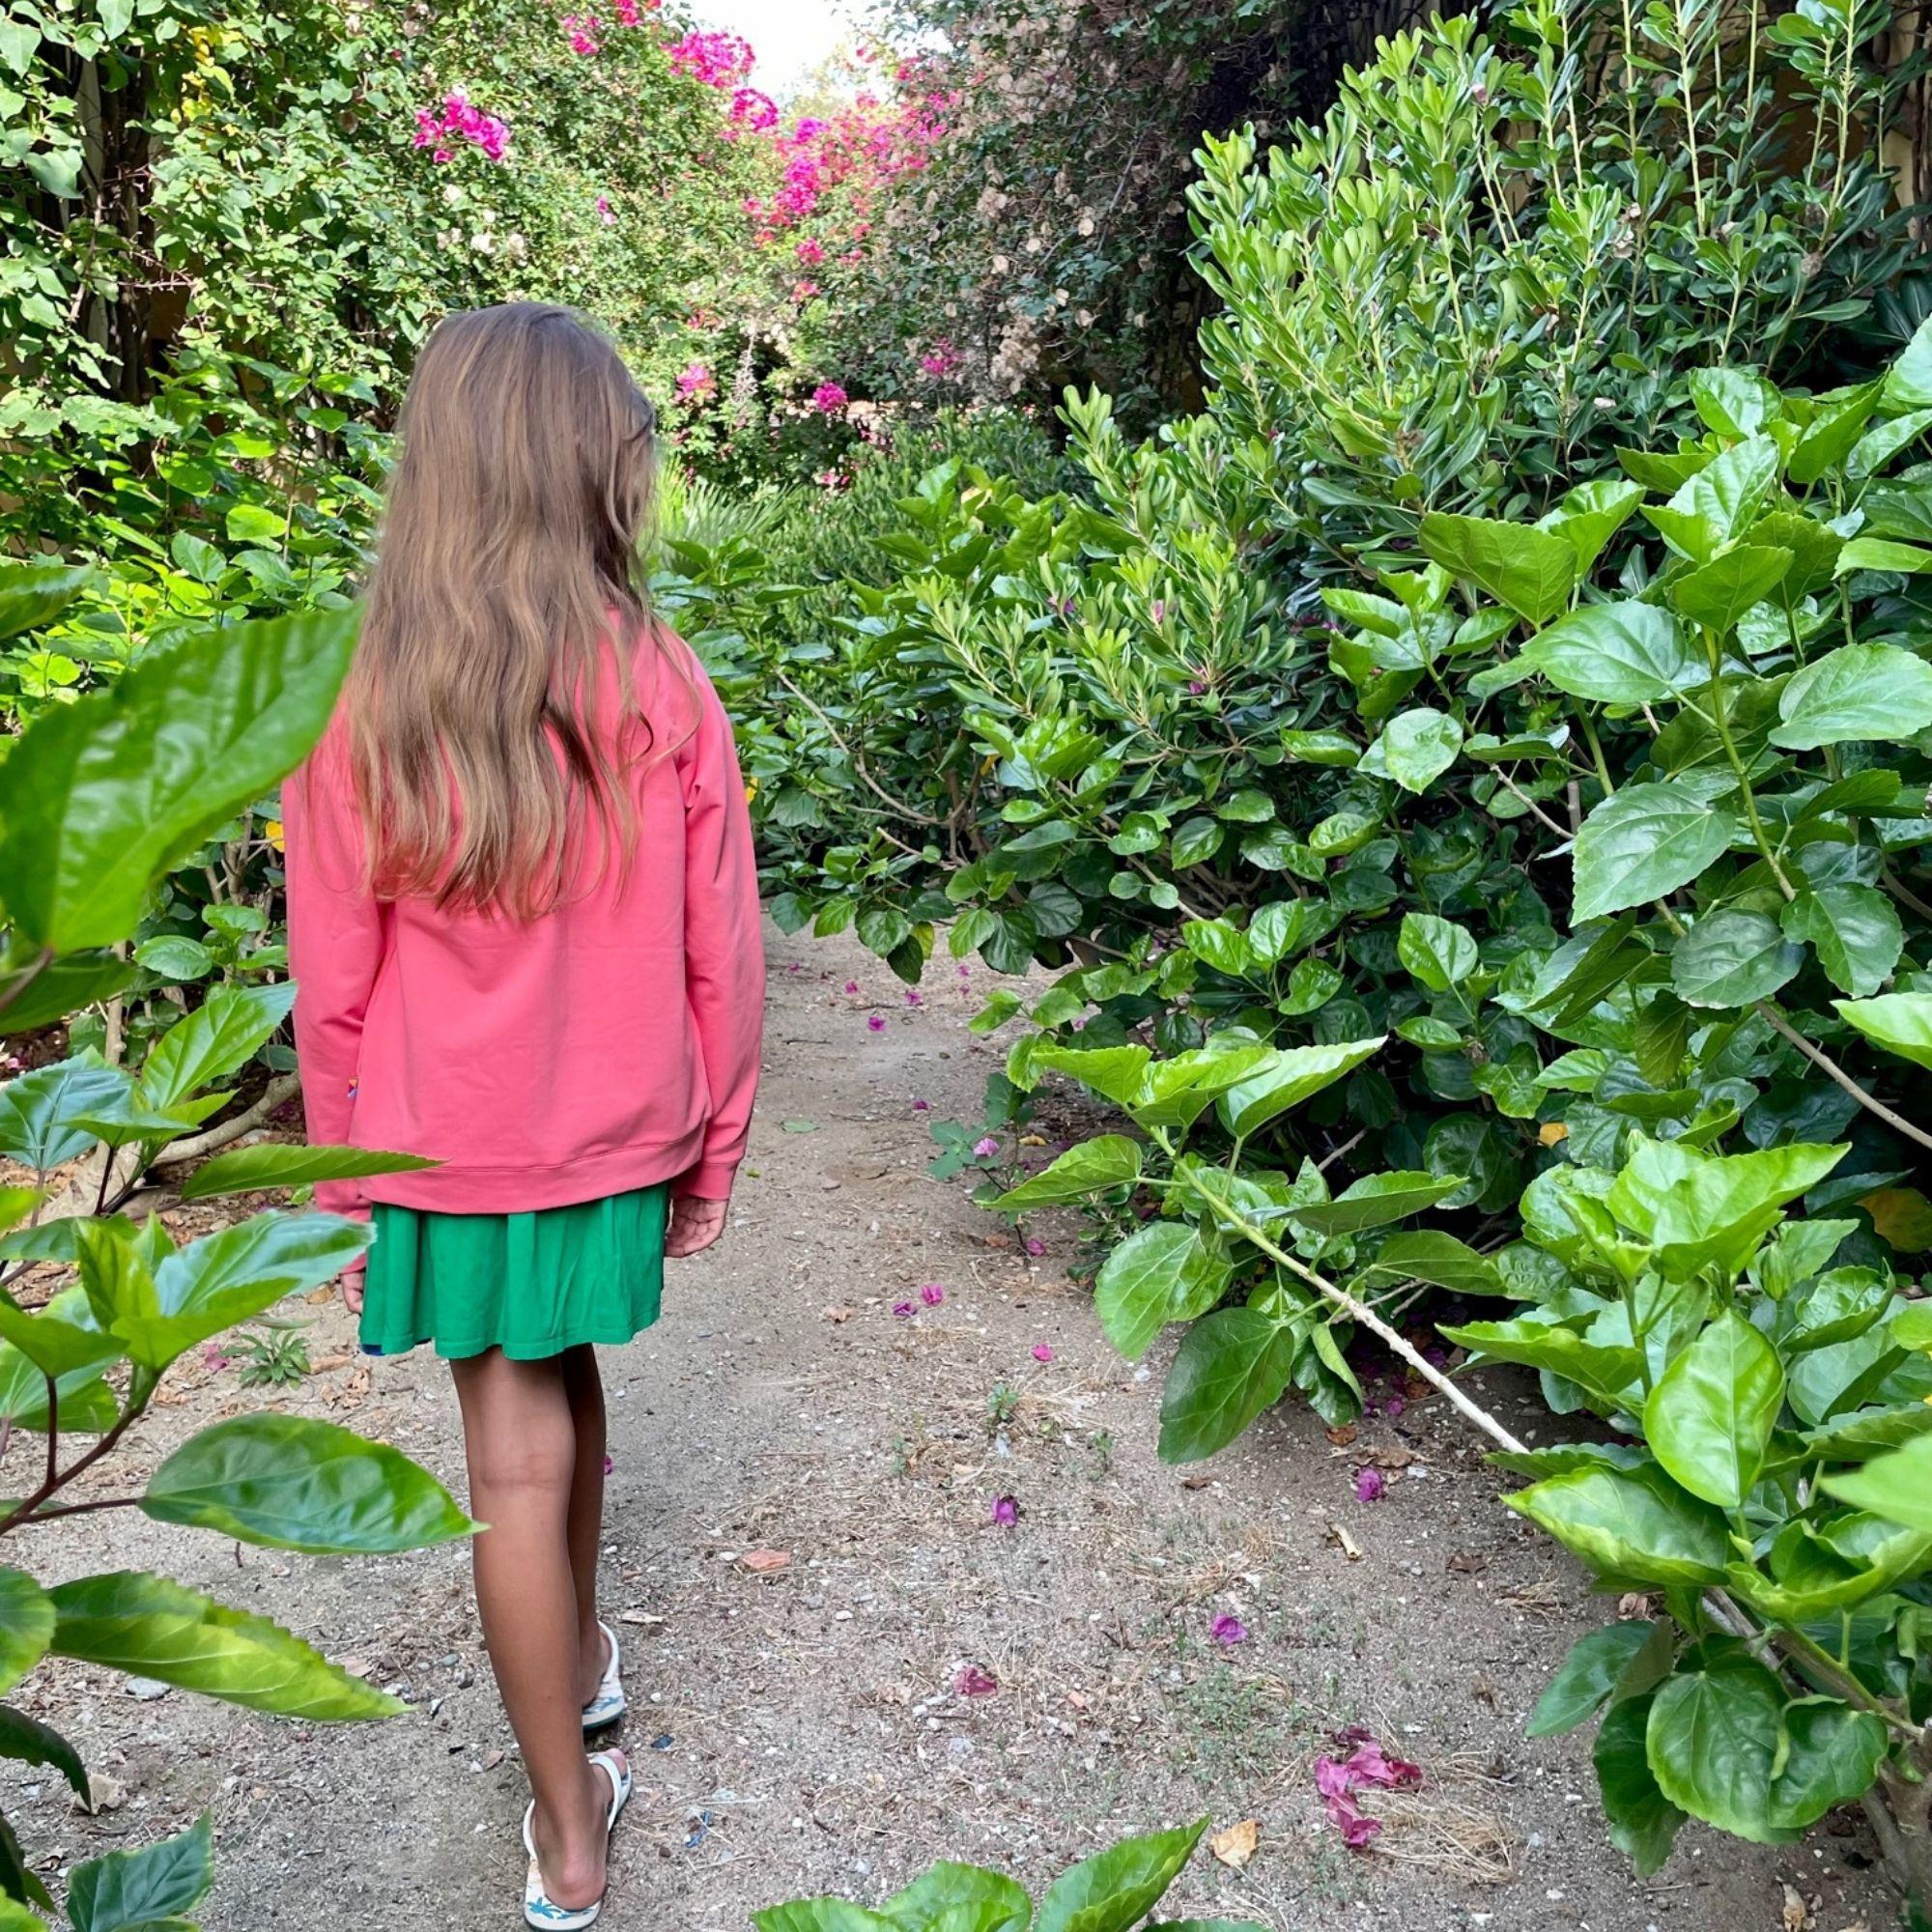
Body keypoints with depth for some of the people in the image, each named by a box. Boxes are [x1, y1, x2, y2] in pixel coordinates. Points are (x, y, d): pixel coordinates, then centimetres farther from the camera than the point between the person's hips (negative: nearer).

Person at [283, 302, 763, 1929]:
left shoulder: (360, 710, -14)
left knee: (515, 1460, 9)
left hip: (447, 1149, -1)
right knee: (565, 1380, 26)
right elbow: (719, 961, -7)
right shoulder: (662, 691, -14)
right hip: (615, 1136, 1)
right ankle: (583, 1650, 48)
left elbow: (334, 987, -7)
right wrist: (711, 1152, 7)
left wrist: (344, 1186, 7)